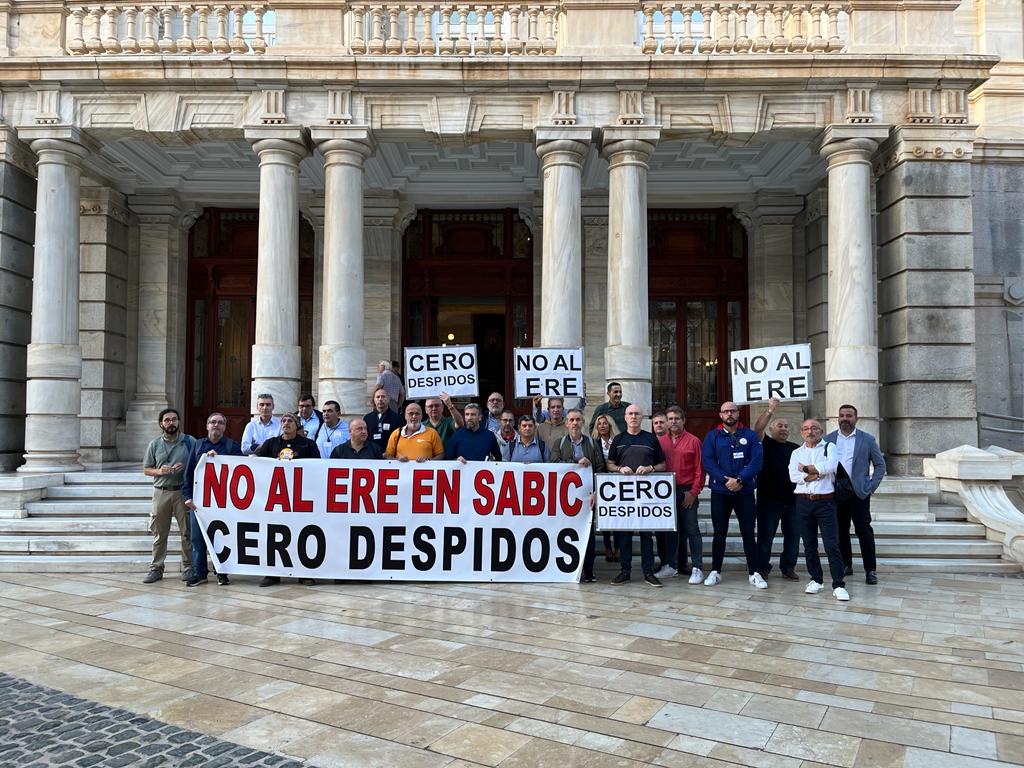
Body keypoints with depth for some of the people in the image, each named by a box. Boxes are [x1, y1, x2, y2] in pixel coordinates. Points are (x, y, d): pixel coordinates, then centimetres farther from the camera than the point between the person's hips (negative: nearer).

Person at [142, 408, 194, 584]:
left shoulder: (189, 441, 4)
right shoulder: (155, 444, 9)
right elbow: (146, 470, 12)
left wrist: (185, 468, -13)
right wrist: (159, 471, -8)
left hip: (183, 491, -2)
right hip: (161, 492, 2)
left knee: (187, 531, 1)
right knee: (159, 533, 6)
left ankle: (188, 567, 9)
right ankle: (156, 568, 14)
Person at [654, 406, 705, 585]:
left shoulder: (693, 441, -2)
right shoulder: (660, 441, 7)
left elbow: (699, 469, -4)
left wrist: (693, 492, -9)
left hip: (687, 492, -3)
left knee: (691, 530, 0)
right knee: (670, 529, 11)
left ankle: (697, 568, 5)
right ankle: (671, 565, 20)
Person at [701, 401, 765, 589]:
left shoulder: (750, 435, 4)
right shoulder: (712, 436, 3)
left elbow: (757, 460, -6)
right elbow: (708, 461, -6)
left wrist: (739, 479, -18)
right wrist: (726, 480, -17)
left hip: (745, 491, 0)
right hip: (720, 492, 0)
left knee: (748, 533, 4)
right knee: (719, 533, 7)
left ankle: (754, 573, 12)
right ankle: (715, 571, 16)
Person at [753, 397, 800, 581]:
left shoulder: (795, 448, 16)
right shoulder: (766, 444, 2)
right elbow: (758, 428, -16)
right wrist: (770, 410, -26)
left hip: (792, 499, 4)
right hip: (769, 499, -4)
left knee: (793, 535, 7)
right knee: (765, 535, 1)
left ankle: (788, 567, 19)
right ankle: (763, 568, 11)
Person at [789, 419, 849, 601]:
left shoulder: (830, 448, 4)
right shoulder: (797, 452, 12)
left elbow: (830, 466, -17)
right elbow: (793, 475, -4)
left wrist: (806, 469, -8)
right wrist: (818, 473, -12)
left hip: (825, 502, -3)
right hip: (804, 502, 3)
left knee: (832, 545, -7)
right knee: (809, 544, 10)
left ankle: (838, 585, -3)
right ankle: (816, 580, 22)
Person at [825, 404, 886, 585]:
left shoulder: (867, 440, 2)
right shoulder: (828, 440, 8)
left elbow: (880, 465, 7)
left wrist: (872, 487, -2)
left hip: (859, 493, -2)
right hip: (835, 494, 3)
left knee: (864, 531, -3)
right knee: (840, 531, 8)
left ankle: (870, 570, 4)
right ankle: (846, 565, 19)